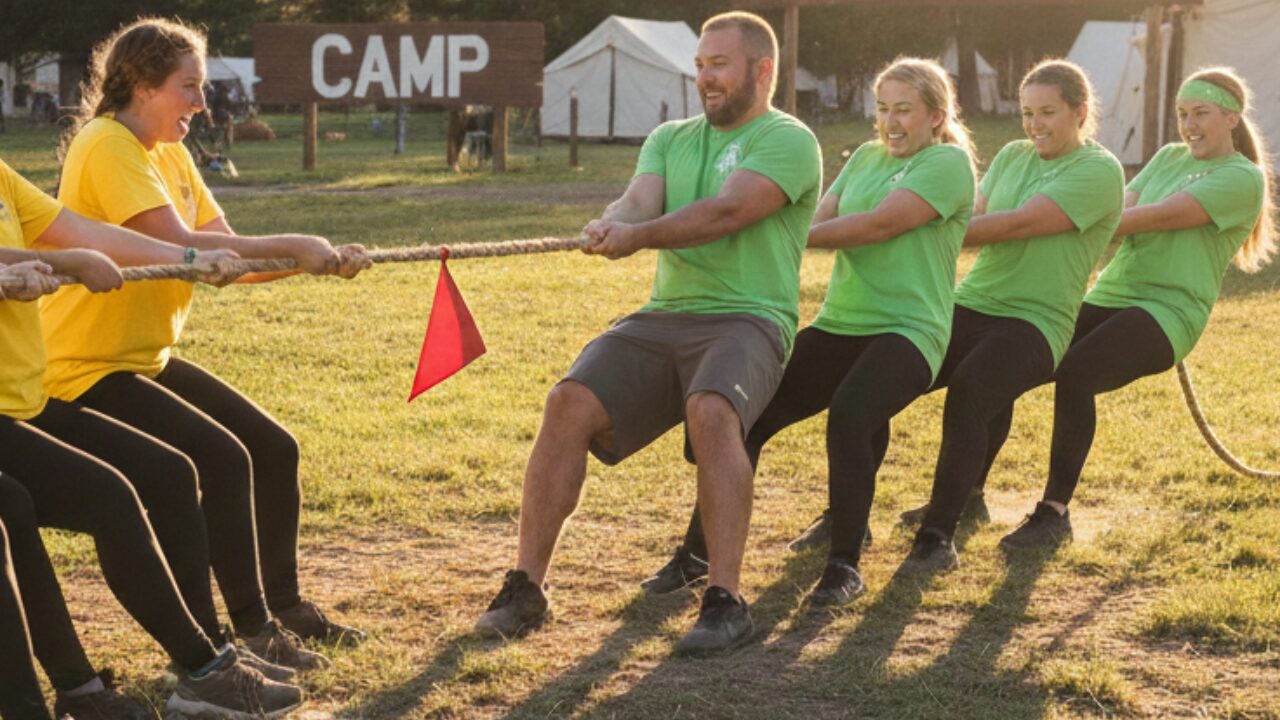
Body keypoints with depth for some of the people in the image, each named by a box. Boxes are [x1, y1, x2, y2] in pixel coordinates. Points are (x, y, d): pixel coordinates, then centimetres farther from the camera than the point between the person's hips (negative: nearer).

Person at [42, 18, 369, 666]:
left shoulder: (170, 153, 10)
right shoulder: (106, 148, -18)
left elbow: (227, 253, 2)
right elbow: (182, 246, -28)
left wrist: (324, 261, -12)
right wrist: (291, 247, -22)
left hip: (149, 358, 10)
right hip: (86, 371, -9)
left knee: (274, 448, 8)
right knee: (220, 459, -20)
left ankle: (281, 603, 22)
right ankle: (248, 629, -7)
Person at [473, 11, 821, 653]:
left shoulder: (788, 140, 0)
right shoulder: (671, 138, 20)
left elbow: (727, 212, -16)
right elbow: (639, 201, 1)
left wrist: (639, 235, -17)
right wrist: (611, 223, -22)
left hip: (746, 319, -5)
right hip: (662, 317, 5)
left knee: (711, 412, -36)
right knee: (568, 403, -16)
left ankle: (726, 602, -31)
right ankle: (525, 589, -9)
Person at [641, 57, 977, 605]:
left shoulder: (950, 163, -3)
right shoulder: (866, 157, 20)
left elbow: (879, 225, -14)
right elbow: (821, 218, 9)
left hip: (908, 330, -7)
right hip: (839, 325, 7)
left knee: (848, 414, -33)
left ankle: (845, 566, -20)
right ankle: (698, 552, 6)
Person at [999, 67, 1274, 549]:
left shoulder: (1243, 178, -4)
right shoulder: (1169, 157, 19)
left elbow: (1155, 218, -14)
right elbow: (1118, 211, 5)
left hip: (1166, 311, -7)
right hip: (1109, 294, 7)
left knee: (1074, 373, -32)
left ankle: (1054, 514, -25)